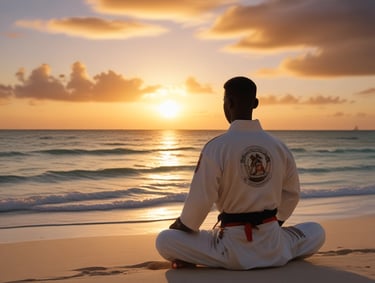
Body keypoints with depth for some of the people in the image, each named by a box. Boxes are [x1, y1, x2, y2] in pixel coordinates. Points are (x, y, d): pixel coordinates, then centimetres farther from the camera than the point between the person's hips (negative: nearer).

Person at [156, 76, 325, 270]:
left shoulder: (216, 146, -13)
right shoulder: (279, 147, 2)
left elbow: (200, 200, -12)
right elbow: (291, 193, 13)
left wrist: (183, 226, 8)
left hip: (234, 243, -3)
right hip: (273, 244, 3)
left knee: (164, 241, 7)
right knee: (316, 231, 30)